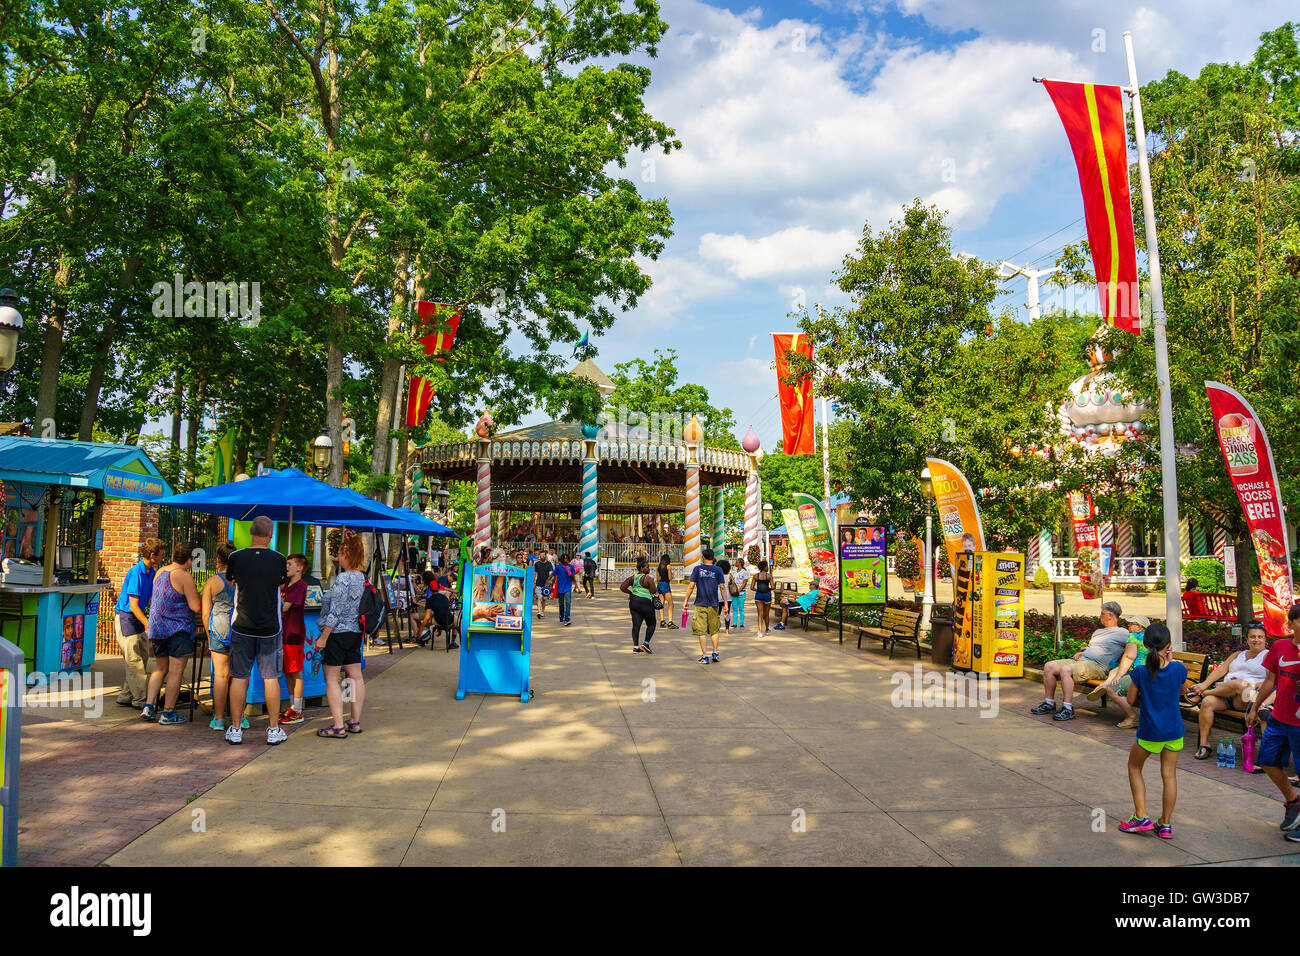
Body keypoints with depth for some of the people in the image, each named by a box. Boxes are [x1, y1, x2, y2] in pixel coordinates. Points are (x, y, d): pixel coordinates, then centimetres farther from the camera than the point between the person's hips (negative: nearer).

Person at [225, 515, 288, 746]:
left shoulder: (236, 558, -5)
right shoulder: (278, 560, -9)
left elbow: (232, 581, 11)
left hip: (242, 629, 1)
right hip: (269, 629, -1)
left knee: (239, 677, 9)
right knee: (271, 678, 7)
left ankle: (235, 729, 14)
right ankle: (274, 730, 12)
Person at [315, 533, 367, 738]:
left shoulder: (343, 578, -18)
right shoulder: (362, 578, 7)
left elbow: (335, 612, -20)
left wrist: (323, 637, -16)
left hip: (337, 633, -8)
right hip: (355, 633, 8)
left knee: (331, 679, -1)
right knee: (355, 676, 11)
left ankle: (338, 726, -3)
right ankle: (355, 722, 18)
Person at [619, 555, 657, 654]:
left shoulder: (633, 577, 8)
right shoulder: (648, 578, -12)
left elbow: (622, 587, 7)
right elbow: (653, 592, -10)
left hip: (633, 602, 6)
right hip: (645, 603, -6)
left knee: (636, 624, 6)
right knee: (651, 624, 9)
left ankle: (636, 647, 3)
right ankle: (646, 643, -4)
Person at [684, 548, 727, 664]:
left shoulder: (697, 569, -2)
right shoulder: (718, 570, 1)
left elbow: (691, 586, -4)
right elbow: (722, 587, -1)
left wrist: (686, 600, 6)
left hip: (700, 604, -2)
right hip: (714, 604, 2)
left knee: (702, 631, 2)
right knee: (714, 630, 16)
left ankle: (705, 656, 0)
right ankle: (715, 653, 13)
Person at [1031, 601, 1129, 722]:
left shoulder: (1122, 633, 3)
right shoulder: (1098, 631, 30)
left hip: (1096, 666, -9)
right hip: (1080, 660, 9)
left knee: (1065, 670, -34)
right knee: (1049, 666, -8)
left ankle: (1068, 709, -30)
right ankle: (1049, 703, -3)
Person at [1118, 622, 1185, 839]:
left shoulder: (1141, 672, -16)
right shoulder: (1178, 669, -10)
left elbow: (1130, 700, -6)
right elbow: (1182, 692, 12)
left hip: (1149, 731, -2)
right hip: (1174, 731, 3)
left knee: (1134, 767, 17)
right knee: (1169, 774, 11)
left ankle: (1141, 818, 13)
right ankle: (1165, 824, 18)